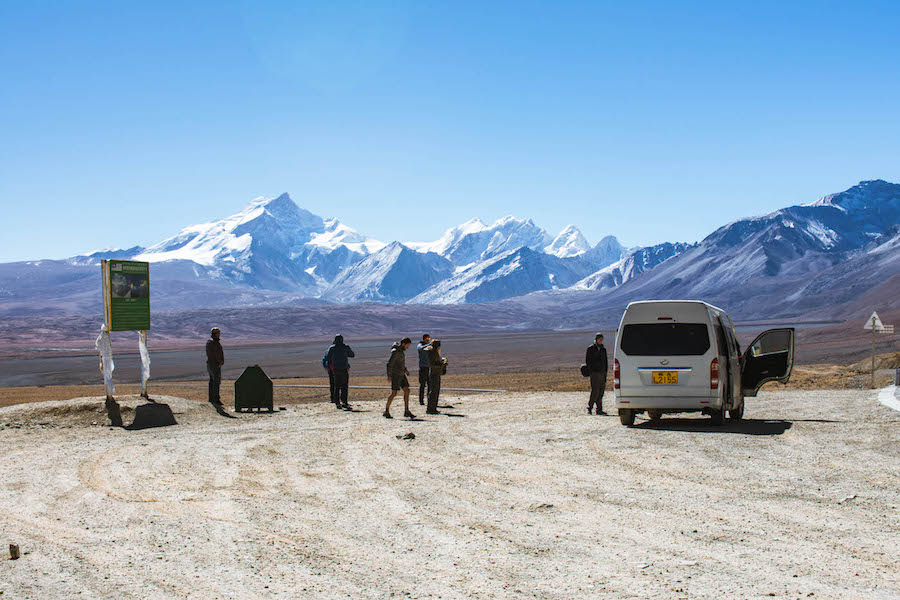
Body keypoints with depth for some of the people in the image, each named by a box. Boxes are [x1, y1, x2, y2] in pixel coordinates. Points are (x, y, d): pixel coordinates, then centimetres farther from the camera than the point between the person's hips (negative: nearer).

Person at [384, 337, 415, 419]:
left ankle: (406, 412, 1)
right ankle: (386, 412, 3)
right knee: (394, 393, -7)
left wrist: (405, 370, 15)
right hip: (395, 375, -9)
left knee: (407, 391, 1)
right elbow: (389, 363, -23)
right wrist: (389, 375, -28)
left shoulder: (401, 351, 13)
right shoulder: (395, 352, -17)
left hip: (401, 375, 9)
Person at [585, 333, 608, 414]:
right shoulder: (590, 348, 0)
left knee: (601, 391, 5)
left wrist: (605, 371, 12)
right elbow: (587, 361, -2)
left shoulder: (603, 349, 17)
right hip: (594, 372, -6)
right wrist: (590, 371, -10)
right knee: (595, 391, -13)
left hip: (602, 373, 6)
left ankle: (599, 409, 8)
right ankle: (589, 408, -5)